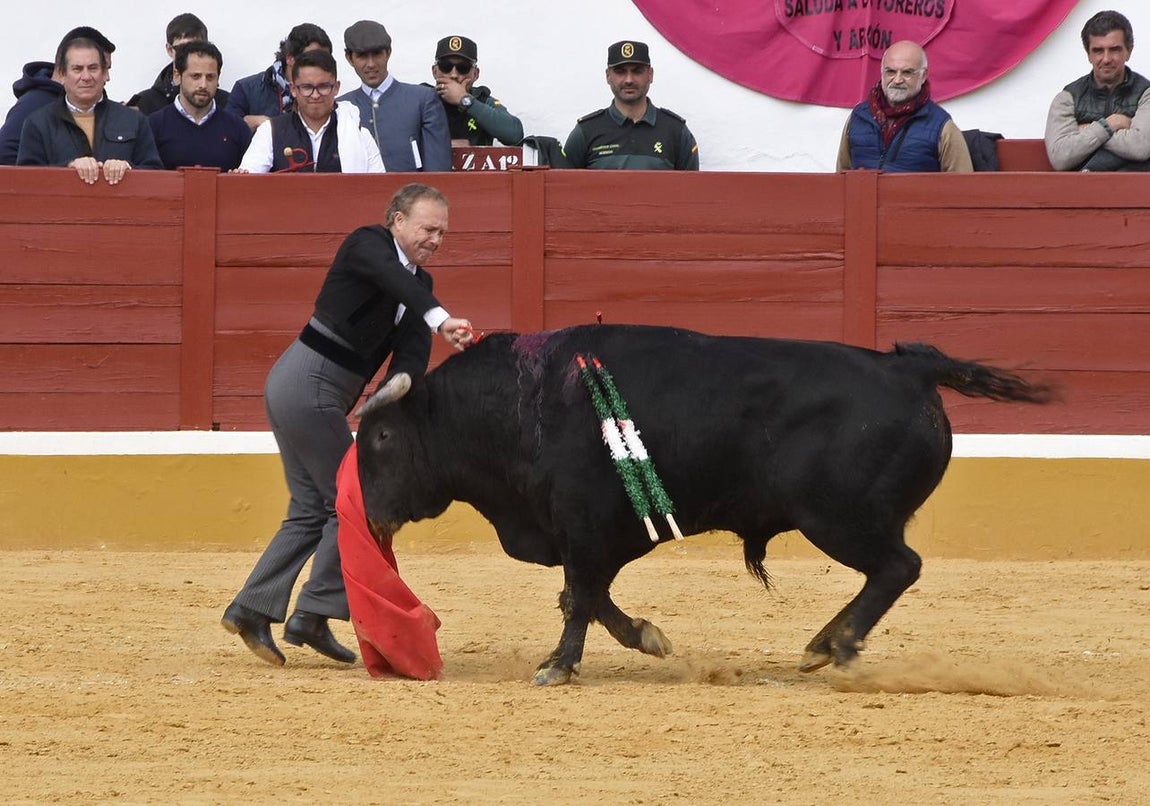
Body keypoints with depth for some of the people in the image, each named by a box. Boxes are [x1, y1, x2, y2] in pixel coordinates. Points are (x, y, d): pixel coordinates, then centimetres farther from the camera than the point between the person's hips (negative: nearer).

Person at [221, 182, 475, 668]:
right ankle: (313, 617, 0)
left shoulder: (417, 283, 12)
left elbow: (411, 354, -1)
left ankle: (251, 609, 14)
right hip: (311, 386, -9)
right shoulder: (367, 245, -10)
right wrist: (440, 320, -49)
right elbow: (394, 279, -33)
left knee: (311, 510, 13)